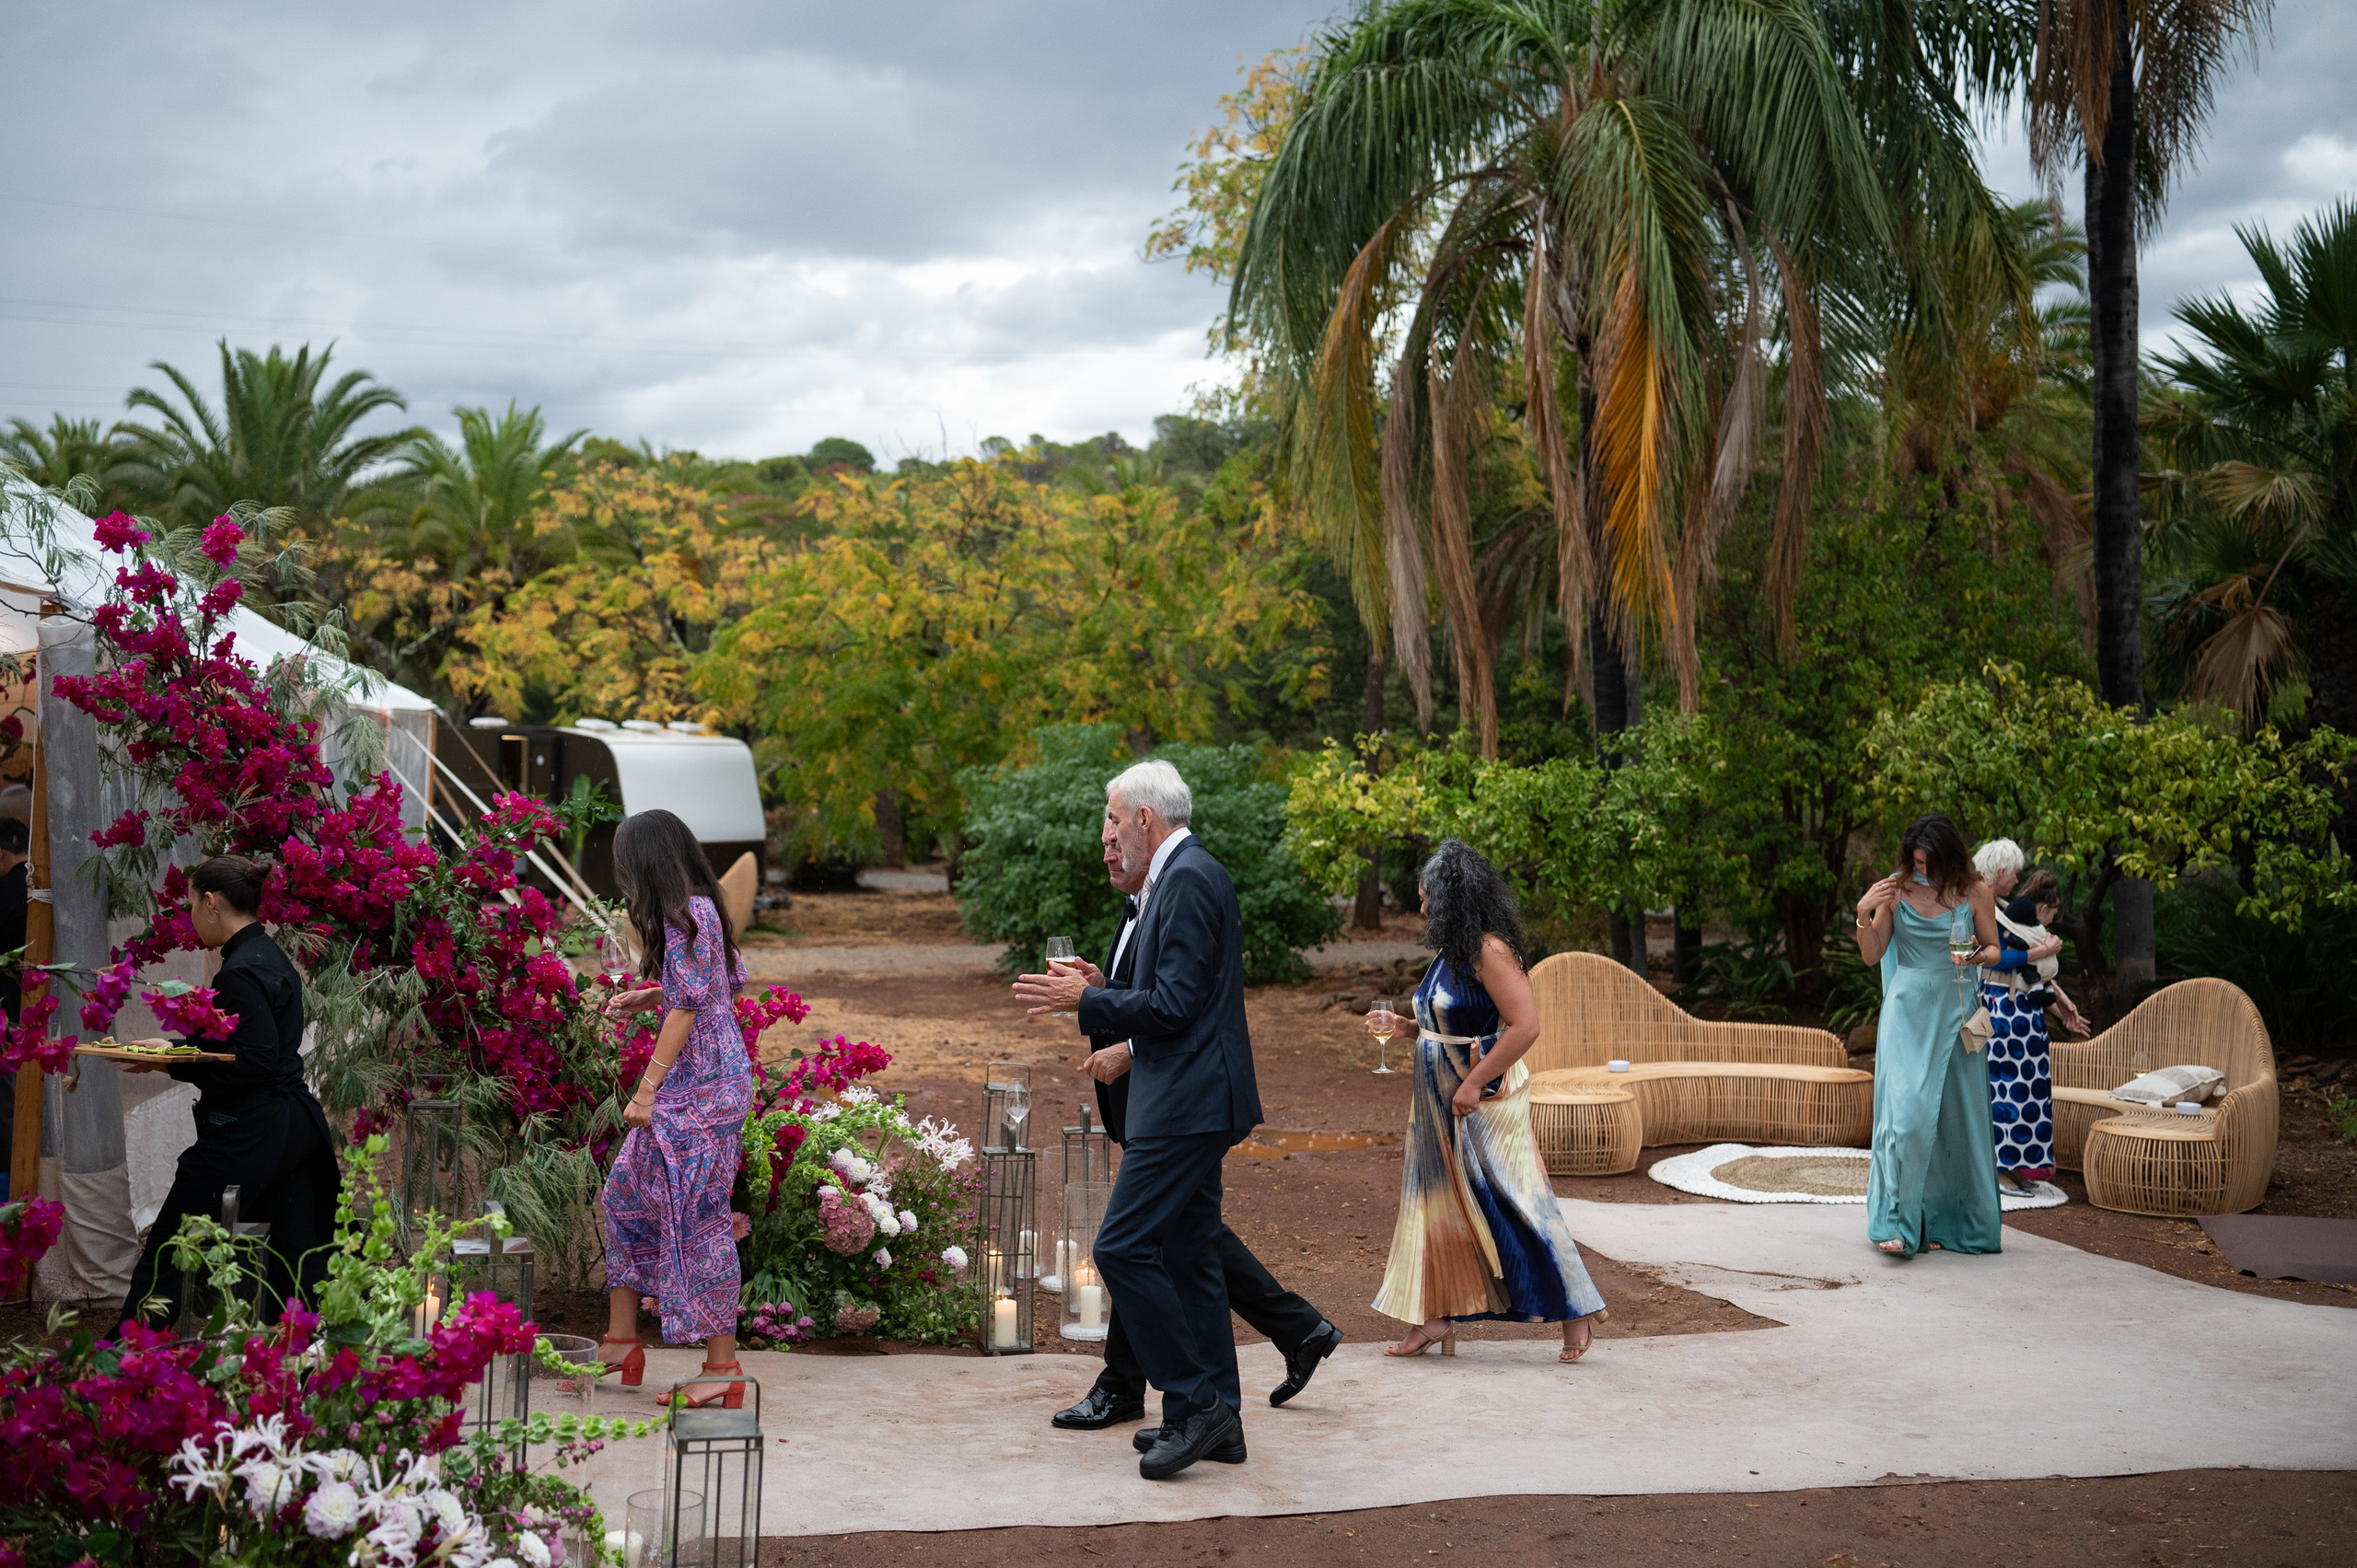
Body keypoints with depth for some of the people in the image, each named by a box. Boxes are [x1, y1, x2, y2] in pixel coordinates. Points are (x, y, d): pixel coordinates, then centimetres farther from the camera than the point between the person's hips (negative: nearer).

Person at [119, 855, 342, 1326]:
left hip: (247, 1133, -10)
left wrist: (176, 1064, -16)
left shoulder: (241, 972, -16)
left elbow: (256, 1060, -21)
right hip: (296, 1124, 10)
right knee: (295, 1256, 10)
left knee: (167, 1254, -1)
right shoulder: (272, 957, 14)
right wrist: (176, 1049, 15)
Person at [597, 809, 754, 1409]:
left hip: (703, 1087, -10)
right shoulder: (697, 909, 12)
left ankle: (723, 1368, 1)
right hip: (688, 1085, 10)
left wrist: (647, 1090, -19)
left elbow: (687, 1009, -21)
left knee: (699, 1215, -6)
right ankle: (621, 1341, 24)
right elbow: (728, 982, 18)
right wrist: (647, 999, 17)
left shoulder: (686, 915, -16)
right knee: (627, 1192, 15)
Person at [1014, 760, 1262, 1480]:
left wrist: (1086, 1001, -12)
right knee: (1187, 1254, 12)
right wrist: (1129, 1047, 20)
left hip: (1187, 1104, -11)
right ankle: (1216, 1419, 17)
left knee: (1123, 1246, -12)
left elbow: (1175, 1004, -21)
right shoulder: (1187, 875, 17)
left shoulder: (1188, 880, -15)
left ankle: (1192, 1401, -6)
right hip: (1188, 1100, 11)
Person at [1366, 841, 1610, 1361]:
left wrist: (1474, 1083, -23)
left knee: (1511, 1207, -4)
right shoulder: (1452, 953, 10)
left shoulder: (1490, 952, -18)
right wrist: (1400, 1026, 12)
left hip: (1486, 1104, -9)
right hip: (1443, 1105, 9)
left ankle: (1576, 1311, 8)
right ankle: (1435, 1318, 15)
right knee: (1437, 1201, 9)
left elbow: (1525, 1026, -25)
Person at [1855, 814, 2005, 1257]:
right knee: (1908, 1109, -13)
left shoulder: (1975, 891, -1)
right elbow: (1872, 955, 4)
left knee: (1961, 1114, 5)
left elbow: (1994, 949, 6)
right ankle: (1899, 1223, -11)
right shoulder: (1896, 890, 0)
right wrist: (1864, 914, -13)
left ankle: (1967, 1222, 18)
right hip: (1909, 1009, -1)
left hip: (1956, 1013, 1)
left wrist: (1975, 956, -16)